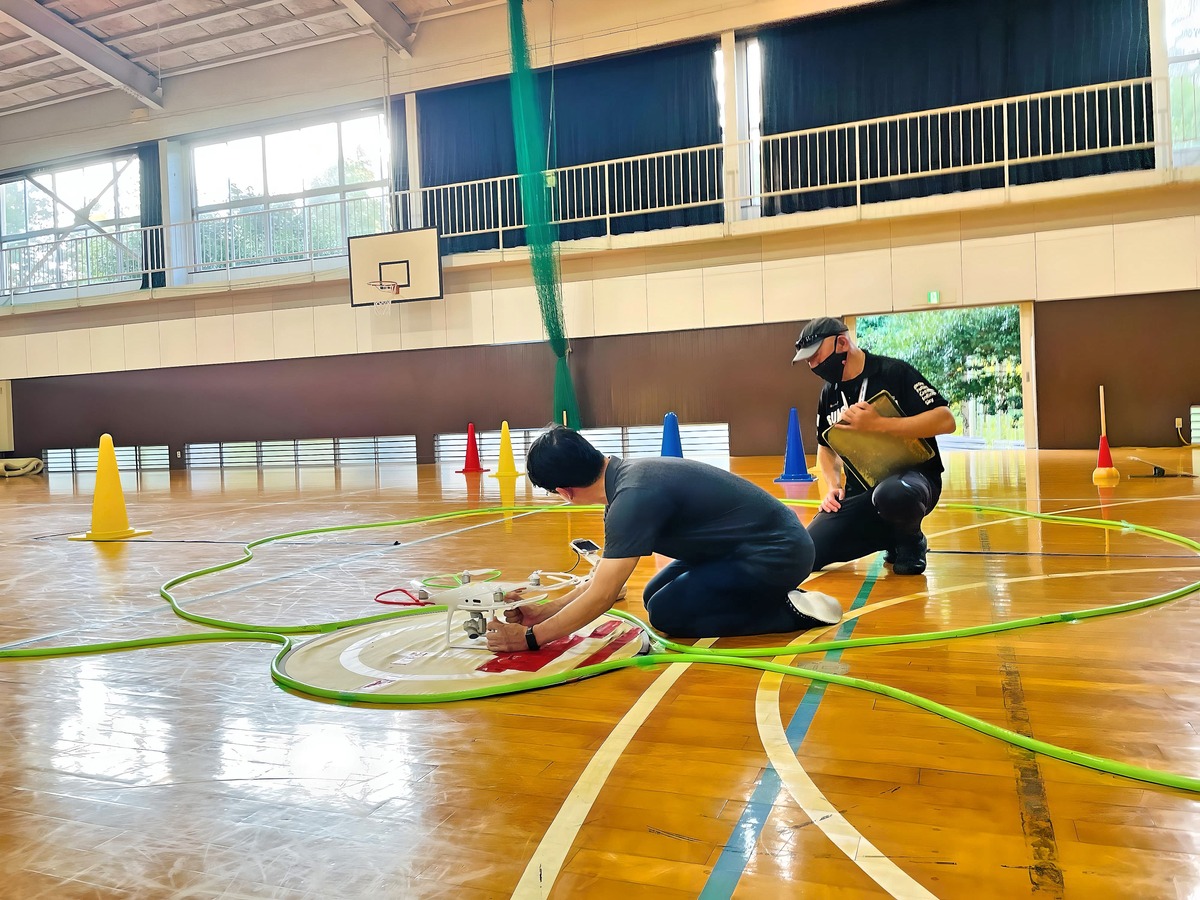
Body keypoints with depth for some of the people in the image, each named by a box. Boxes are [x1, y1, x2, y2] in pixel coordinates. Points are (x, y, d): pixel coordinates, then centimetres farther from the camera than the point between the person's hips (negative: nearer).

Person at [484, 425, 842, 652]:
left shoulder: (634, 497, -27)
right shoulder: (628, 474, 2)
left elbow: (601, 597, -25)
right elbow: (605, 577, 9)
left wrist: (530, 637, -16)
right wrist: (545, 611, 6)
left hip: (776, 552, -9)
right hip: (764, 541, 9)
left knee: (666, 613, -8)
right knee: (655, 595, 10)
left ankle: (790, 611, -4)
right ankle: (769, 595, 14)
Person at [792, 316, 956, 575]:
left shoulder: (894, 372, -11)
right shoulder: (829, 394, 8)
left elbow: (945, 420, -20)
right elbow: (826, 446, 21)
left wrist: (877, 423, -26)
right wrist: (832, 486, 2)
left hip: (913, 476, -6)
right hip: (860, 491, 6)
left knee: (891, 493, -43)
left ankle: (910, 542, -6)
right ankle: (890, 537, 13)